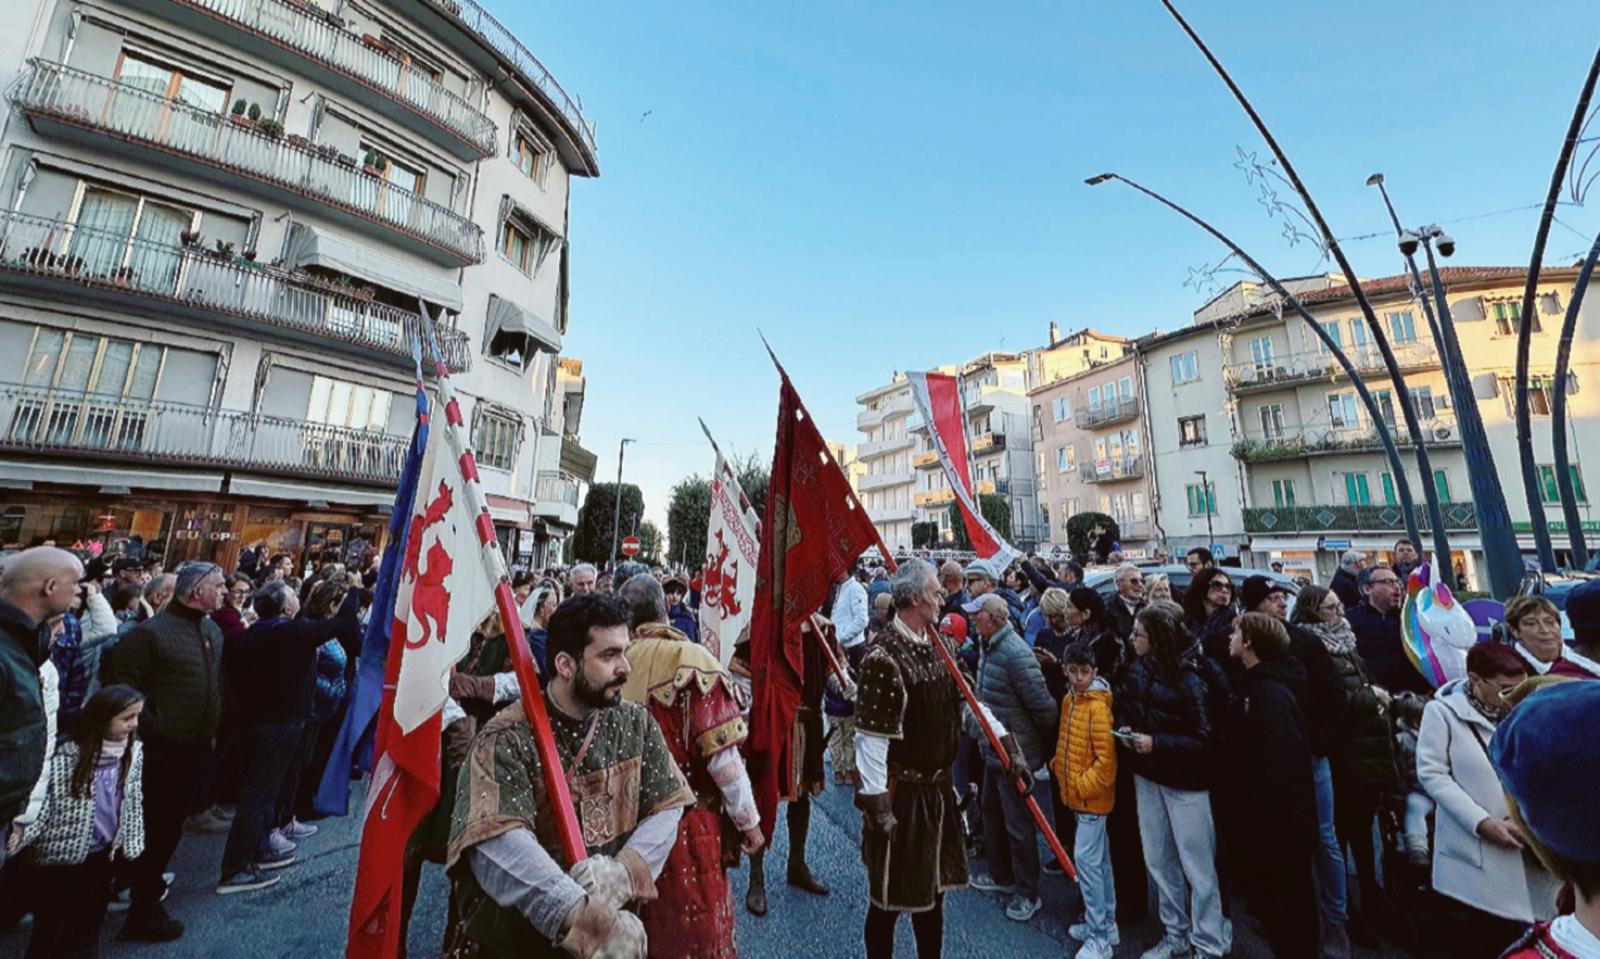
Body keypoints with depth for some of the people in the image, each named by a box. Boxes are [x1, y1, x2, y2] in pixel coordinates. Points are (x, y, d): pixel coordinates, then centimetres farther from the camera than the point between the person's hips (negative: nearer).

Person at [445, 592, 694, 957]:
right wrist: (585, 917, -31)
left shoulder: (637, 723, -1)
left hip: (612, 900, 4)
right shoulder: (506, 738, -13)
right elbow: (498, 844, -24)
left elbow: (667, 808, -3)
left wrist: (624, 870, -20)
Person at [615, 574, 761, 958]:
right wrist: (749, 820, -7)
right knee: (697, 924, 15)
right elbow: (722, 754, -20)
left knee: (640, 927, 24)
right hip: (687, 822, -4)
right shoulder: (692, 660, -20)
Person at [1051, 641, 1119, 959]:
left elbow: (1106, 759, -22)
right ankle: (1107, 925, 33)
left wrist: (1082, 785, -16)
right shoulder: (1069, 700, 4)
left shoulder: (1098, 707, -21)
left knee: (1086, 859, -4)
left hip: (1093, 796, -8)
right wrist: (1058, 765, 7)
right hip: (1077, 794, 8)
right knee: (1099, 859, 19)